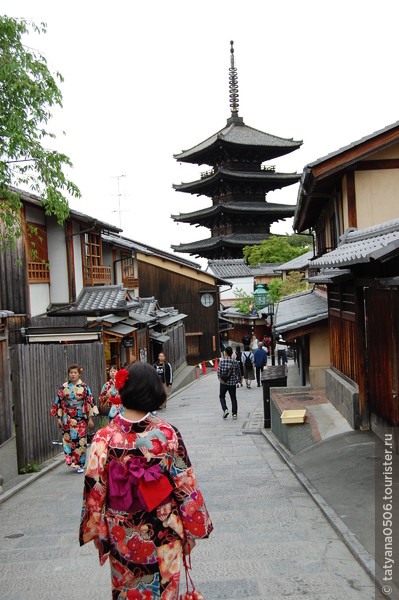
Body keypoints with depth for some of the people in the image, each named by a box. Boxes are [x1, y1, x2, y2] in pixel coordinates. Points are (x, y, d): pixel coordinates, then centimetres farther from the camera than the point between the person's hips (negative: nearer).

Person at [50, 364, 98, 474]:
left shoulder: (84, 387, 1)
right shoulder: (64, 387, 3)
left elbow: (90, 402, 1)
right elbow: (58, 402, 5)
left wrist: (90, 418, -1)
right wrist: (59, 418, 0)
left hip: (81, 419, -1)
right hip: (68, 418, 1)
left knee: (81, 441, -1)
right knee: (69, 439, -3)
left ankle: (80, 464, 10)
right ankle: (72, 462, 9)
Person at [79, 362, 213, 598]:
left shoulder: (104, 438, -15)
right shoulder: (168, 435, -17)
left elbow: (94, 490, -9)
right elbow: (186, 485, -10)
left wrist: (97, 531, 6)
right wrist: (193, 529, 4)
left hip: (122, 537, 1)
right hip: (162, 535, -1)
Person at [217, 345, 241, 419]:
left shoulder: (221, 361, -9)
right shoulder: (235, 362, -5)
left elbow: (218, 372, -7)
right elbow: (238, 372, 4)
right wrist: (238, 379, 21)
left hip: (223, 383, -1)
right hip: (232, 383, 1)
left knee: (222, 396, 16)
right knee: (233, 398, 12)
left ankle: (225, 409, -2)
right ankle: (234, 414, 10)